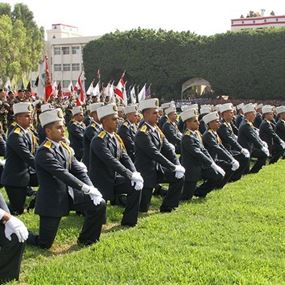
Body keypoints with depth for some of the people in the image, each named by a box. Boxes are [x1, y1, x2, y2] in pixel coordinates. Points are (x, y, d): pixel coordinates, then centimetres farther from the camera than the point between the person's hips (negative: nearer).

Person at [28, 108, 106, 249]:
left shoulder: (65, 148, 6)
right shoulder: (44, 152, -20)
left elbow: (79, 170, 1)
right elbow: (62, 173, -28)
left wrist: (92, 189, -13)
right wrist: (85, 188, -31)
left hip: (69, 193, 7)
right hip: (52, 200, -7)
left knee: (99, 204, -6)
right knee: (44, 244, -2)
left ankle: (86, 239, 14)